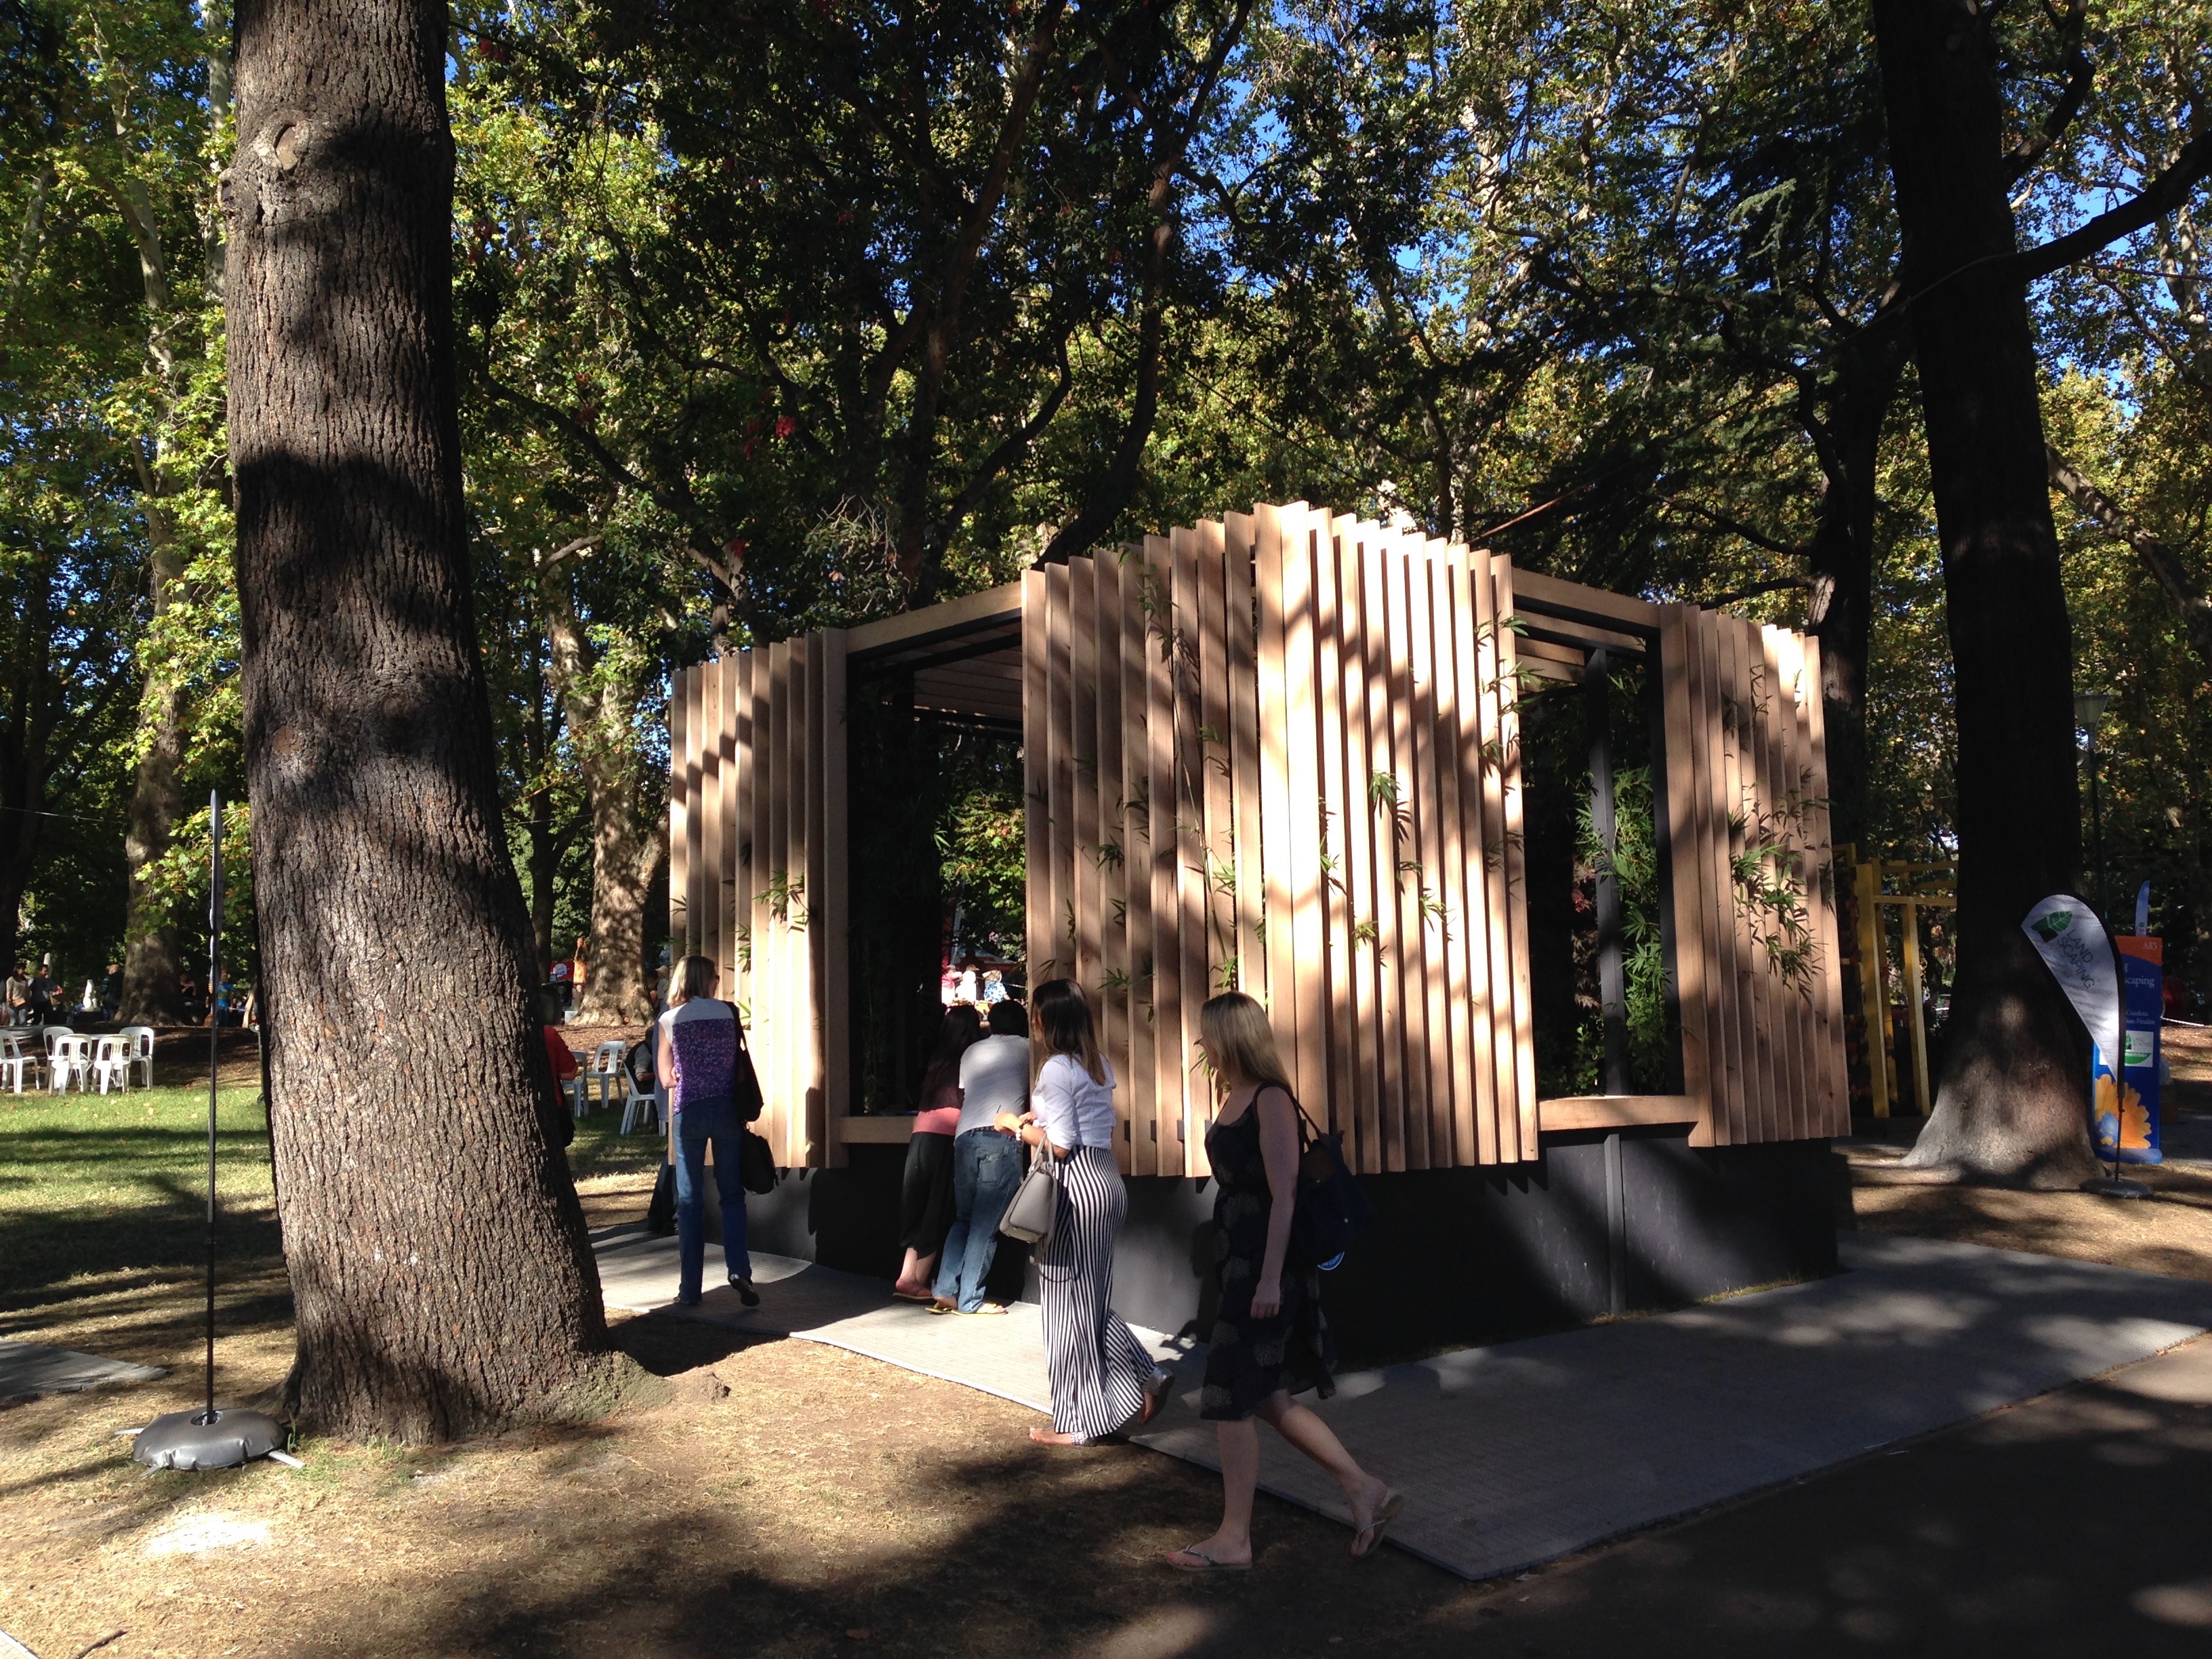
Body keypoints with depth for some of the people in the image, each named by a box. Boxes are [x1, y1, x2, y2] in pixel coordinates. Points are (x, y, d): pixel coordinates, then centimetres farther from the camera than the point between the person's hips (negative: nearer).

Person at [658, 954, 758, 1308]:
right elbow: (739, 1064, 7)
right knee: (732, 1194, 9)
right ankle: (739, 1268, -10)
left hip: (689, 1112, 0)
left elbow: (667, 1077, 4)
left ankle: (690, 1289, 7)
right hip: (726, 1109, 1)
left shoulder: (670, 1020, 0)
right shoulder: (728, 1013, 1)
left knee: (690, 1201, 6)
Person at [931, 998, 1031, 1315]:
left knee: (963, 1219, 13)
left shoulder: (972, 1052, 21)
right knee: (986, 1225, -1)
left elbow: (962, 1097, 20)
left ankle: (945, 1293, 4)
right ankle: (970, 1299, 0)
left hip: (965, 1137, 4)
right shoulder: (1026, 1049, 12)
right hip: (1001, 1137, -4)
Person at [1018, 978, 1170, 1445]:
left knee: (1070, 1302, 1)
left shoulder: (1056, 1069, -13)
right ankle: (1145, 1380, 13)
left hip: (1077, 1184, -9)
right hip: (1106, 1178, 9)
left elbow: (1060, 1145, -16)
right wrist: (1046, 1114, 21)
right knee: (1091, 1299, 17)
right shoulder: (1099, 1066, 12)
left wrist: (1019, 1127, -1)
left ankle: (1080, 1422, 8)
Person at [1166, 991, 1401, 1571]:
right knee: (1269, 1398, 14)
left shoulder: (1271, 1101, -14)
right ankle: (1367, 1491, 23)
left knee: (1232, 1399, -2)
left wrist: (1271, 1278, -21)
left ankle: (1234, 1538, 10)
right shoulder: (1233, 1099, 12)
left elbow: (1283, 1195, -18)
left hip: (1266, 1265, -9)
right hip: (1237, 1261, 9)